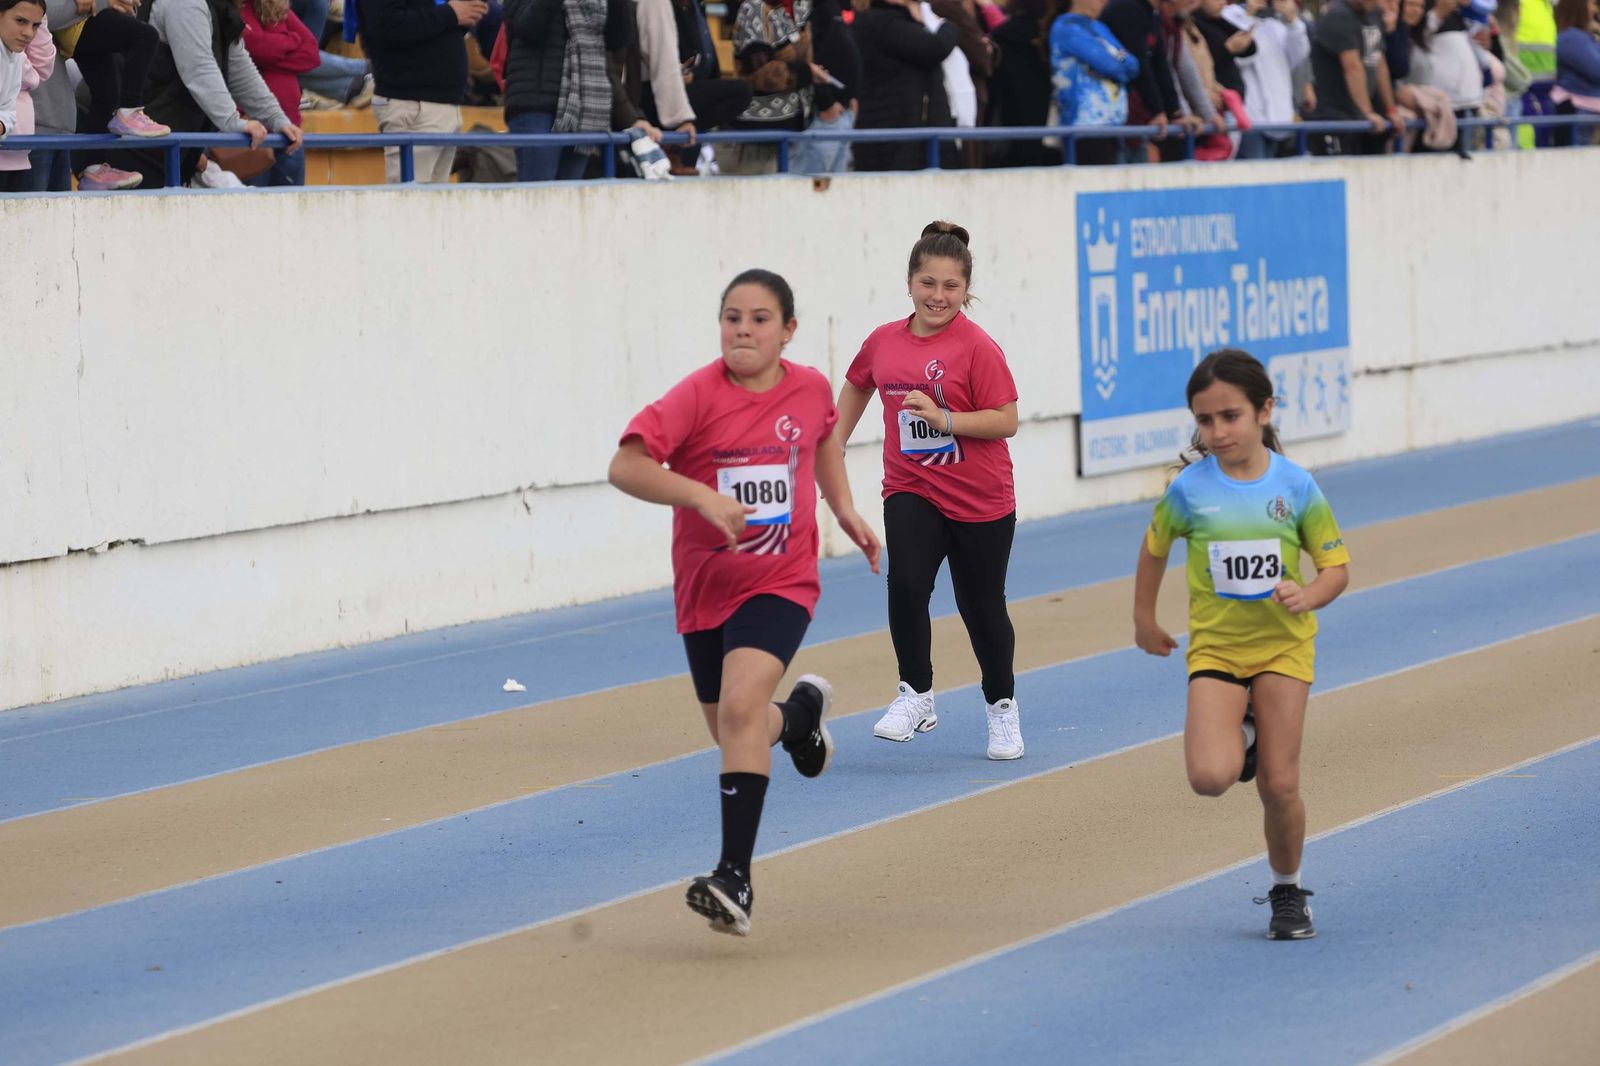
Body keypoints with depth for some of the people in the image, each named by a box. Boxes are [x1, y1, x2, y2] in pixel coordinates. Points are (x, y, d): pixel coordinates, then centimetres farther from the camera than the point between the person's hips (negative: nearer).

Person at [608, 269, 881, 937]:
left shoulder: (810, 389, -3)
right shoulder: (698, 396, -14)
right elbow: (626, 467, -24)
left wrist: (844, 508, 14)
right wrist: (702, 496, -36)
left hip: (780, 584, -1)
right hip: (705, 585, 1)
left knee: (740, 706, -24)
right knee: (730, 730, 17)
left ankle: (735, 878, -25)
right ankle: (802, 711, 54)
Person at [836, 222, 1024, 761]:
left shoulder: (977, 347, -14)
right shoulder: (883, 341, 1)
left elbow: (1005, 420, -16)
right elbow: (856, 387, 21)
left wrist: (943, 419, -27)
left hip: (980, 499, -3)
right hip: (910, 490, 3)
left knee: (981, 607, 10)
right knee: (906, 583, -23)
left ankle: (1002, 706, 32)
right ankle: (916, 695, -8)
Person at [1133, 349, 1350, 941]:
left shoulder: (1295, 486, -8)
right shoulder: (1189, 489, -8)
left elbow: (1337, 565, -1)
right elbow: (1154, 548, 11)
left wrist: (1309, 595, -22)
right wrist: (1144, 621, 18)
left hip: (1283, 645, 0)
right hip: (1215, 647, 0)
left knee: (1279, 786, -2)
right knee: (1210, 777, -19)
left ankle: (1287, 891, 23)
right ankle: (1242, 735, 18)